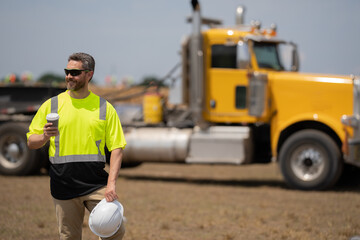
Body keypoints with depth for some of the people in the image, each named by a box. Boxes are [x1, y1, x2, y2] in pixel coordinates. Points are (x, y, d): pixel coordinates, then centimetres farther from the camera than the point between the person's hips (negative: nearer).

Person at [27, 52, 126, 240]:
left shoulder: (104, 108, 5)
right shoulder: (51, 105, 6)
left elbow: (116, 148, 2)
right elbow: (31, 142, 9)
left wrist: (111, 183, -11)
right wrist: (45, 136, -15)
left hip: (96, 184, 0)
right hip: (63, 187, 1)